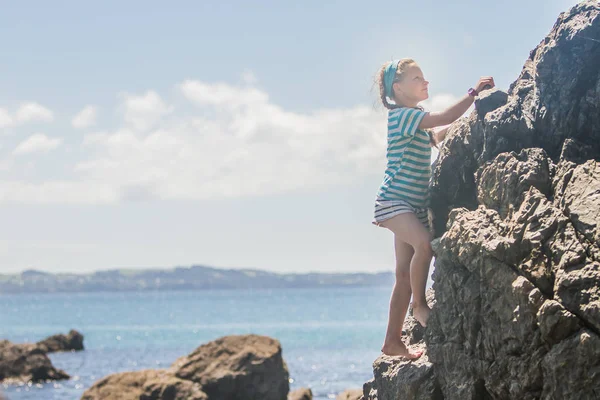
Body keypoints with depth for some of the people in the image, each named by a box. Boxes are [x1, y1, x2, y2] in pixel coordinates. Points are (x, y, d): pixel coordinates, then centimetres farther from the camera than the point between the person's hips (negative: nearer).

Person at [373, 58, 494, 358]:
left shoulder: (417, 121, 17)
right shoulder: (401, 115, -12)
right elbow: (445, 118, -22)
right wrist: (475, 91, -18)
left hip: (414, 205, 9)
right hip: (393, 201, -9)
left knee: (405, 274, 6)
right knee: (424, 243, -33)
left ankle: (392, 341, 10)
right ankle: (419, 305, -18)